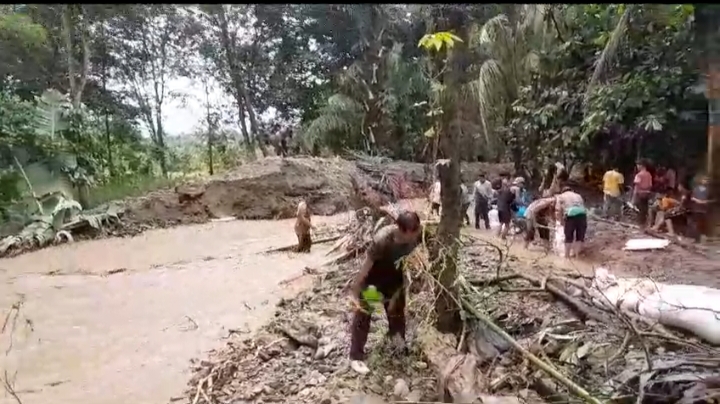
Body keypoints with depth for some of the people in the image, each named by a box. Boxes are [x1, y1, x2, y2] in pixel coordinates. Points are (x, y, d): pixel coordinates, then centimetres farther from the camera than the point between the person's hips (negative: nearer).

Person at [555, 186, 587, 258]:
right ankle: (576, 254, 25)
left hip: (570, 215, -3)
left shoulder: (560, 196, 23)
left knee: (568, 237, 12)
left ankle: (567, 255, 21)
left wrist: (562, 222, 17)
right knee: (580, 236, 18)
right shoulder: (578, 195, 35)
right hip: (582, 214, 3)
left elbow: (558, 211, 8)